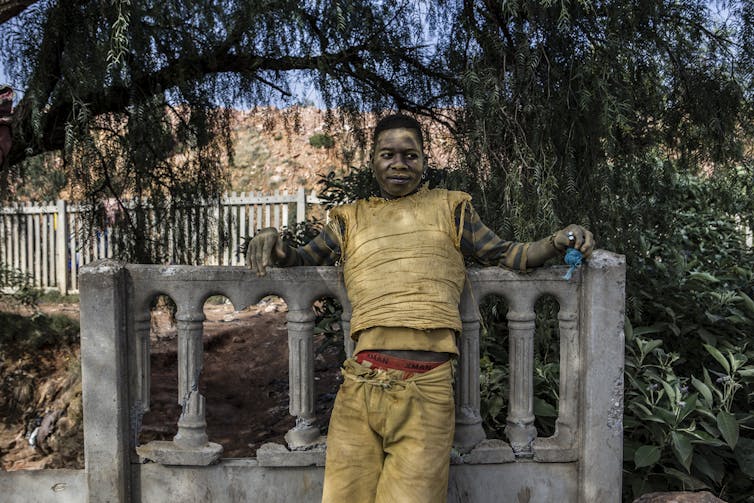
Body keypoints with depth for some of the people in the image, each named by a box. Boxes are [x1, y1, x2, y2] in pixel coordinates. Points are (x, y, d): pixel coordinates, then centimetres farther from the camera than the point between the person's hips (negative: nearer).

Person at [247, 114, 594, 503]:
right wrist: (274, 246, 0)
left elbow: (505, 255, 15)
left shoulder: (449, 207, 16)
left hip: (427, 389, -1)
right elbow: (303, 260, 21)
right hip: (360, 386, 2)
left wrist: (557, 242, -1)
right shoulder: (350, 219, 19)